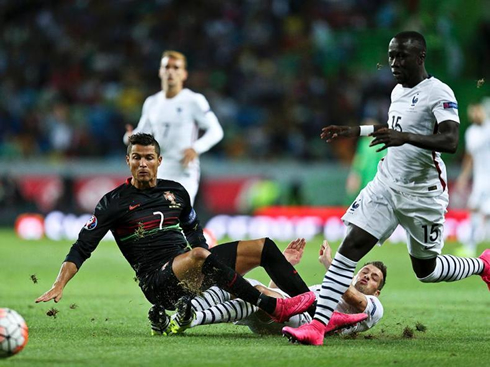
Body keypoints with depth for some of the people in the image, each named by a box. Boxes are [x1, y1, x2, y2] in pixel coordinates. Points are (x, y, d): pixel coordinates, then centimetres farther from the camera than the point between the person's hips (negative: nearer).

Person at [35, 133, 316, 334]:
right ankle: (275, 308, -37)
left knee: (263, 247, -6)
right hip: (157, 280, -6)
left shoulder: (176, 192, 16)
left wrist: (211, 264, 24)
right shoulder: (115, 202, 1)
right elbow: (82, 248, -1)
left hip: (192, 271, 6)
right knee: (198, 255, -38)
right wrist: (59, 286, -13)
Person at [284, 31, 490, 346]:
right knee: (350, 247, -10)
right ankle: (318, 324, -13)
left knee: (425, 270, 9)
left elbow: (450, 141, -30)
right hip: (387, 184, 6)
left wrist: (406, 137, -44)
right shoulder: (399, 92, 10)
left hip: (422, 194, -6)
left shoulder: (439, 93, -16)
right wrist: (355, 131, 24)